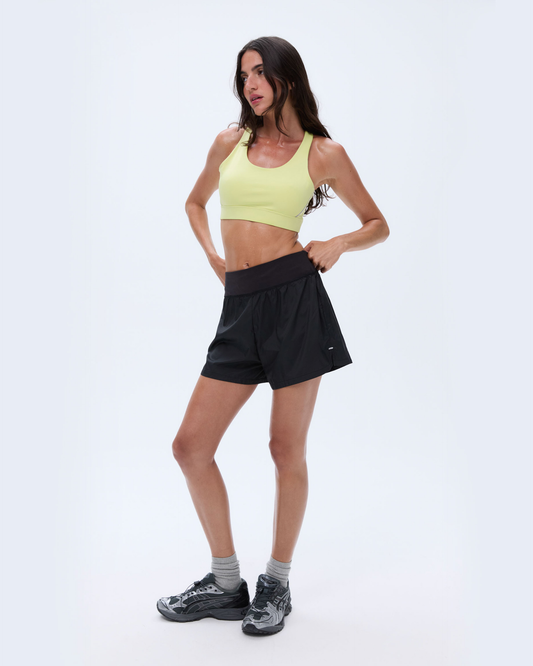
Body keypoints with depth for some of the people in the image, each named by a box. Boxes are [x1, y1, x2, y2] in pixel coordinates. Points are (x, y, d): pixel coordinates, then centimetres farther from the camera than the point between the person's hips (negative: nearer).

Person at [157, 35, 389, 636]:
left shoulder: (323, 152, 5)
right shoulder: (230, 142, 15)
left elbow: (377, 225, 13)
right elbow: (196, 203, 31)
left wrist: (338, 244, -6)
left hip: (296, 298, -4)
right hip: (240, 306, 4)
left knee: (287, 449, 2)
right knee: (190, 445, 1)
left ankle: (277, 583, 24)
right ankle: (225, 583, 20)